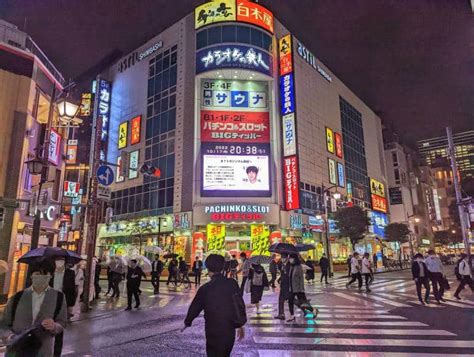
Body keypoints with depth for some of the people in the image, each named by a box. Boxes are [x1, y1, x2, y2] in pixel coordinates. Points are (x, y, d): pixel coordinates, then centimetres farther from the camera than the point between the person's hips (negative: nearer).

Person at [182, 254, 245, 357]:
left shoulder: (205, 288, -13)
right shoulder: (233, 284, -7)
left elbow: (195, 307, 0)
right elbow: (241, 305, -1)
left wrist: (187, 323, 18)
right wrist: (241, 325, 12)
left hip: (214, 334, -3)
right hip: (230, 332, 3)